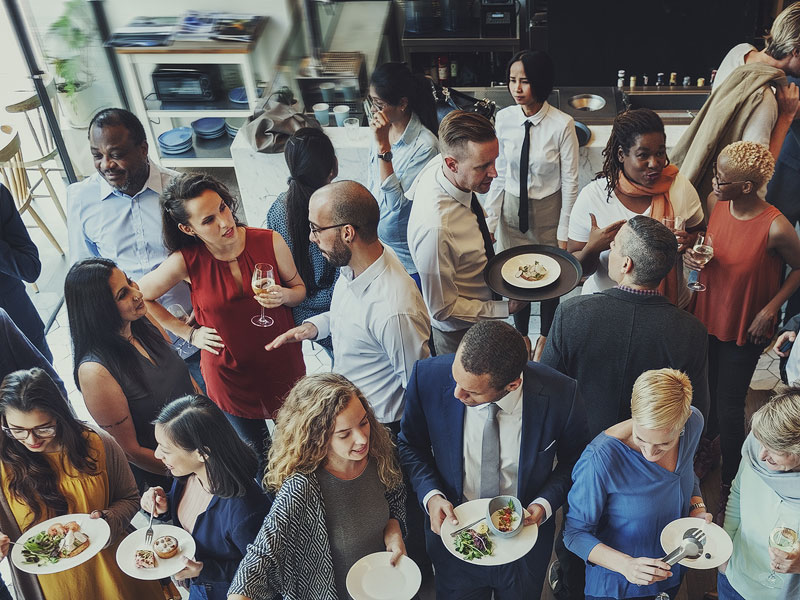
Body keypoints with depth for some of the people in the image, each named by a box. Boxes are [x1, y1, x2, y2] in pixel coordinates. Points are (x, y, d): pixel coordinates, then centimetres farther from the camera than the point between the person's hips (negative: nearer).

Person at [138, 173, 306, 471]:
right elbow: (139, 297, -2)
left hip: (282, 362, 1)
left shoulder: (269, 242, -16)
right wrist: (188, 333, -3)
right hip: (229, 373, -1)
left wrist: (283, 296, -23)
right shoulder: (186, 261, -19)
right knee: (257, 452, 20)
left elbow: (299, 289, 0)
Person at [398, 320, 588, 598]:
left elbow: (573, 459, -6)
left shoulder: (560, 395, -27)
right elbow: (411, 444, -5)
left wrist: (545, 504, -20)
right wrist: (430, 495, -19)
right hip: (455, 536, 0)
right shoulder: (429, 377, -25)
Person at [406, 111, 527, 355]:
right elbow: (442, 309, -29)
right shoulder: (435, 228, -43)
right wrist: (505, 309, -26)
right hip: (459, 334, -7)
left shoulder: (438, 165, -19)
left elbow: (411, 194, 7)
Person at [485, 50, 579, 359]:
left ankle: (544, 337, 41)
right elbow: (499, 174, 0)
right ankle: (520, 335, 39)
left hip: (548, 210, -2)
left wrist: (564, 234, -10)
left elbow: (570, 183, -12)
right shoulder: (504, 118, -8)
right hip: (512, 209, 3)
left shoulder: (562, 125, -19)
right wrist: (489, 220, -2)